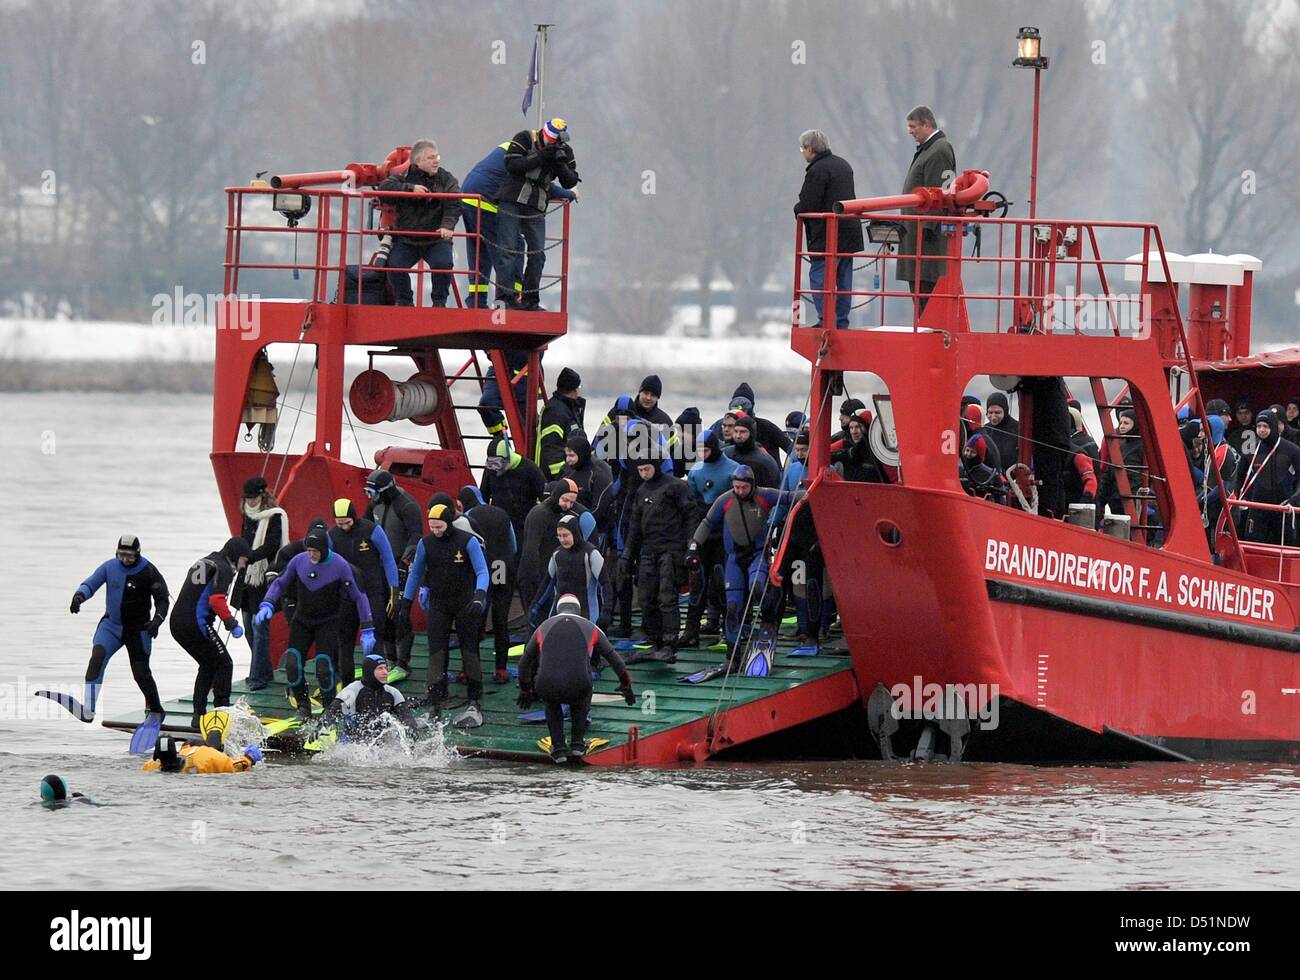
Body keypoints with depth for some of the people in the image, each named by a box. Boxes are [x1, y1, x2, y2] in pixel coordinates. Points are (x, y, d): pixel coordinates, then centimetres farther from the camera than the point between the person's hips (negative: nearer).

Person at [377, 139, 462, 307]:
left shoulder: (447, 179, 3)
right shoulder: (404, 177, 2)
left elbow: (454, 205, -10)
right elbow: (384, 188, -14)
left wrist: (447, 225, -30)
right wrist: (410, 188, -25)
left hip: (436, 238, 0)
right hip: (406, 239, 0)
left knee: (443, 264, -27)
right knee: (395, 266, -21)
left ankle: (439, 302, -3)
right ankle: (404, 302, 3)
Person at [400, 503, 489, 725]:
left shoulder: (468, 541, -11)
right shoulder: (426, 544, 0)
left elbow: (482, 572, -13)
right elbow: (415, 573, 12)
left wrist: (479, 596, -30)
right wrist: (406, 603, 12)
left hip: (465, 604, -2)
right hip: (438, 605, 2)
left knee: (469, 650, 2)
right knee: (436, 651, -6)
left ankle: (474, 701, 9)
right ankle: (434, 704, -9)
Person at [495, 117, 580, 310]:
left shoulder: (564, 152, 7)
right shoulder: (524, 139, -5)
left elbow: (570, 183, 4)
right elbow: (511, 165, -17)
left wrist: (561, 165, -15)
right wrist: (540, 158, -22)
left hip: (536, 208, 4)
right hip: (511, 202, -4)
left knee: (537, 254, 2)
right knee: (508, 250, -7)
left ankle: (530, 300, 11)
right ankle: (505, 297, -6)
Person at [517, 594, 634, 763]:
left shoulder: (543, 628, 22)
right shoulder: (590, 628, 19)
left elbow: (524, 663, 34)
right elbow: (615, 659, 30)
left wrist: (525, 690, 51)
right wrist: (626, 685, 47)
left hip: (546, 688, 0)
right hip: (578, 688, 0)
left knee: (551, 702, 37)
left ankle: (558, 748, 26)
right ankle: (577, 743, 33)